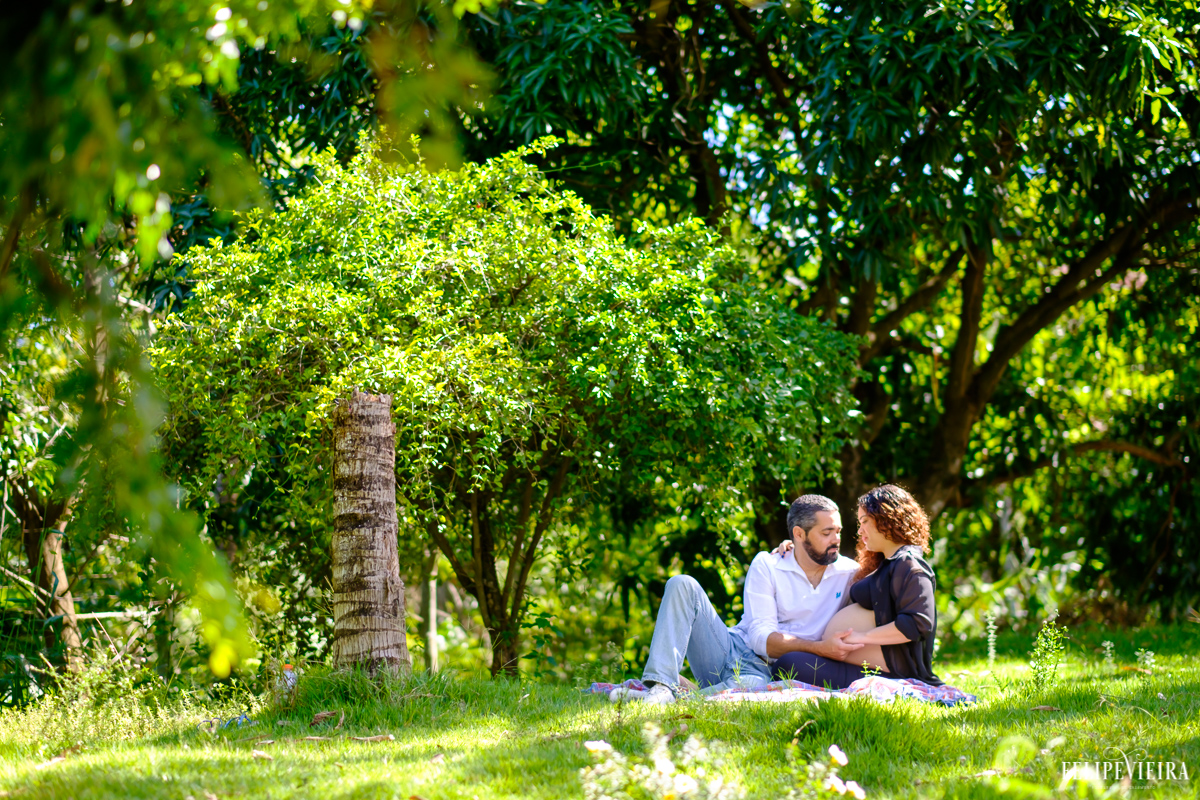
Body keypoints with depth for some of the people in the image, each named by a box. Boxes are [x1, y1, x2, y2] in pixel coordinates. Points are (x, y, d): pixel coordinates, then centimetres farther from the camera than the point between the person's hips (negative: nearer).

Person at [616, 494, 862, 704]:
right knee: (683, 585, -18)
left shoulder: (849, 574, 9)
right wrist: (821, 648, -21)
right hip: (730, 650, 2)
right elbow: (762, 638, -9)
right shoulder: (767, 566, 3)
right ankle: (661, 688, -32)